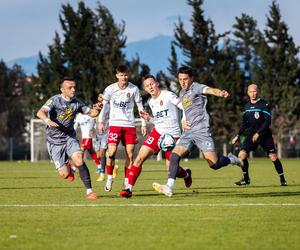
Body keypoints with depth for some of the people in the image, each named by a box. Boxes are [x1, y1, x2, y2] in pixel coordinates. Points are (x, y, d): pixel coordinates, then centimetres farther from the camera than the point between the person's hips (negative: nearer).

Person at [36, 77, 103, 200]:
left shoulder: (76, 103, 3)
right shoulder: (55, 100, -12)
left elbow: (91, 113, 12)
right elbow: (40, 112, -26)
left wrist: (97, 109, -13)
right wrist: (48, 120, -48)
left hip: (70, 138, 3)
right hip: (55, 140, -3)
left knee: (79, 159, -25)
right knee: (65, 174, -6)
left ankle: (89, 191, -21)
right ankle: (68, 169, 33)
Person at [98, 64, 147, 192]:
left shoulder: (134, 89, 1)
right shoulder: (110, 89, -1)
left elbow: (140, 107, 7)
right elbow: (103, 105, 9)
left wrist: (144, 124, 5)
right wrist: (100, 121, 3)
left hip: (129, 125, 1)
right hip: (114, 124, -1)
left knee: (130, 153, -2)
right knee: (111, 151, -15)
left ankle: (127, 182, 7)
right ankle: (109, 178, 3)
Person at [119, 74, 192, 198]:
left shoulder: (168, 95, -9)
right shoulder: (151, 102, 12)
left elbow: (185, 107, -12)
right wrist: (149, 118, 4)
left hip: (172, 135, -5)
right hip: (157, 132, 5)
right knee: (140, 157, -13)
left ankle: (186, 174, 33)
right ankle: (129, 188, -11)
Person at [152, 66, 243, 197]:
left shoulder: (196, 87, -5)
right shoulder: (181, 93, 20)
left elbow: (210, 90, -27)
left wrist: (220, 93, -48)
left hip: (202, 130, -7)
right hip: (188, 132, 7)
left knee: (214, 164, -11)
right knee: (174, 155, -12)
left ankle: (232, 159, 19)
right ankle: (169, 187, -16)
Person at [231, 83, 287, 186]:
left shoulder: (264, 104, -9)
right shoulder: (247, 106, 9)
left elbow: (267, 121, -14)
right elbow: (244, 123, 18)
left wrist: (258, 133, -21)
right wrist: (238, 136, 13)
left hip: (264, 135, -4)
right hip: (251, 134, 5)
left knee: (273, 156, -7)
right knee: (242, 154, -10)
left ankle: (282, 179, 9)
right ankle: (246, 179, 4)